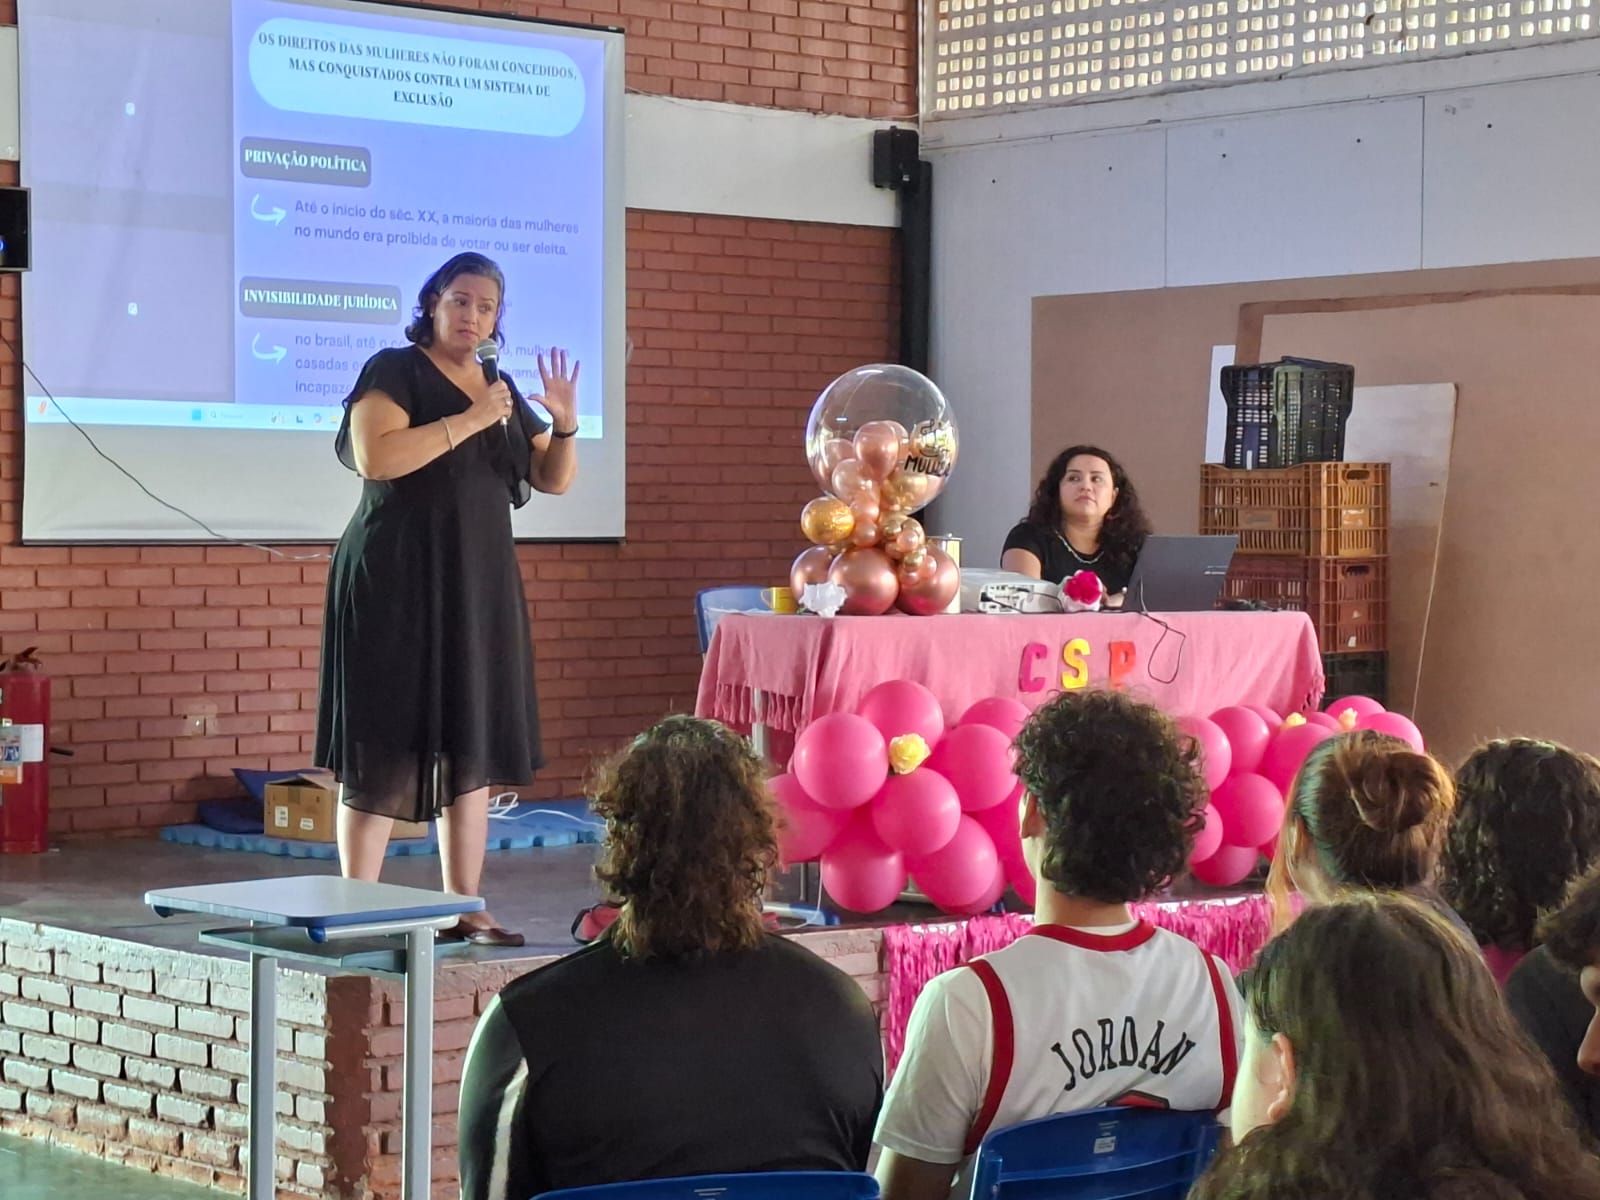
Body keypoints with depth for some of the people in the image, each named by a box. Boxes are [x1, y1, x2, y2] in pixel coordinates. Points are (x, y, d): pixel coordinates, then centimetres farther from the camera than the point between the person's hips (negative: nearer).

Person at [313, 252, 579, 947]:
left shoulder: (502, 392, 16)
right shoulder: (395, 371, -4)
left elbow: (554, 480, 17)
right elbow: (374, 456, -20)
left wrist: (563, 424, -3)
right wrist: (468, 421, -20)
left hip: (478, 589, 7)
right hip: (398, 584, -7)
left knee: (473, 747, 5)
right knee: (386, 748, -7)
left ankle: (465, 908, 10)